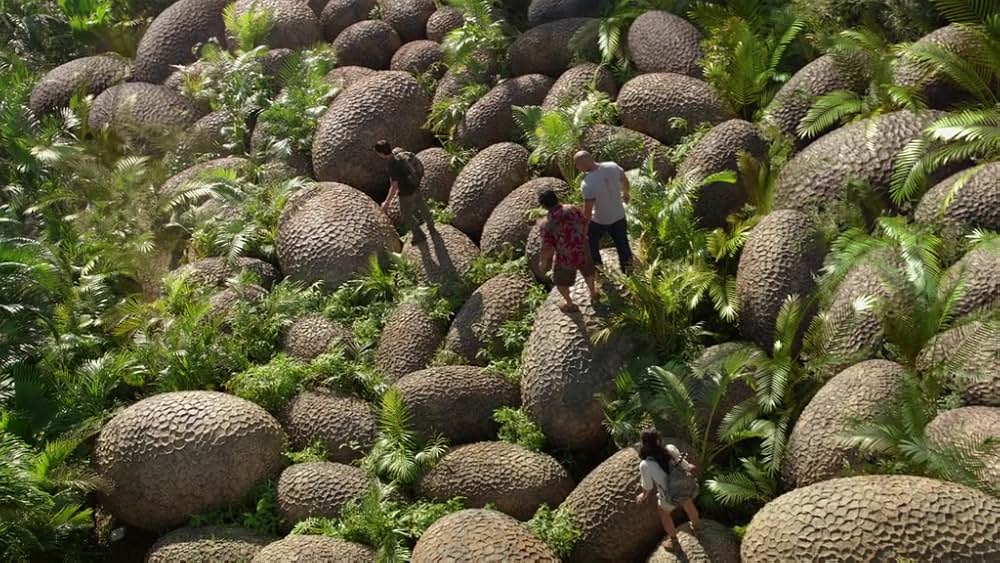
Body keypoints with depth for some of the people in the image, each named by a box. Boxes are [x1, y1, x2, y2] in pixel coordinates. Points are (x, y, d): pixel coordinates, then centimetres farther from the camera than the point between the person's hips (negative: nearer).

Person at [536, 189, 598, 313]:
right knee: (588, 271, 34)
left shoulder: (547, 223, -26)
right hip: (582, 250, 4)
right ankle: (593, 294, 57)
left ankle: (570, 305, 44)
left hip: (565, 257, -4)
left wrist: (543, 262, -2)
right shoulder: (572, 209, -15)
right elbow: (584, 224, 1)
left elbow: (547, 247, -21)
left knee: (561, 281, 25)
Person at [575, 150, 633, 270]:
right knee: (622, 245, 19)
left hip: (599, 221, -5)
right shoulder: (613, 166, -16)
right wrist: (625, 193, 27)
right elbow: (625, 181, 5)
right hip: (619, 216, 5)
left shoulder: (588, 183, -32)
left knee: (590, 242, 24)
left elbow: (587, 211, -26)